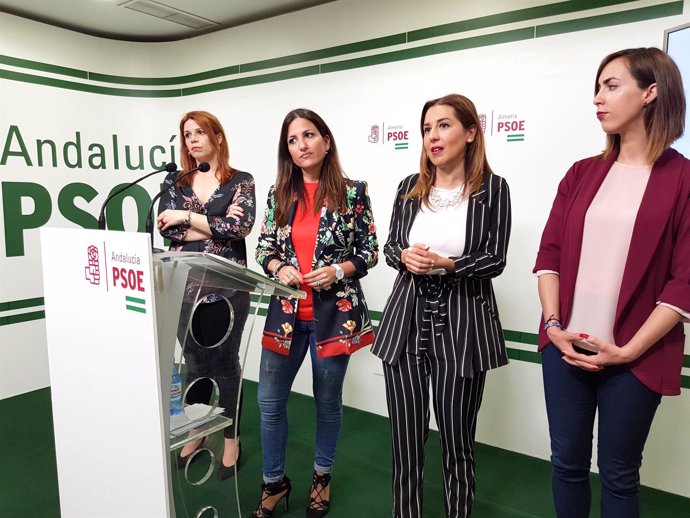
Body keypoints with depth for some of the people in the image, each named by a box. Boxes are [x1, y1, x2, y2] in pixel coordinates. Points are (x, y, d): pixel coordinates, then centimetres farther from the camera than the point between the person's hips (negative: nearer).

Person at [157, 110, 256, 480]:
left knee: (224, 363, 6)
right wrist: (216, 224, -13)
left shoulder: (240, 181, 0)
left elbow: (240, 227, -15)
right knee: (194, 363, 15)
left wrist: (187, 218, -12)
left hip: (226, 285, -3)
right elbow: (165, 227, -5)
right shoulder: (176, 182, 10)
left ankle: (231, 440, 24)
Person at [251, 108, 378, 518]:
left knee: (328, 401, 13)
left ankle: (322, 477, 37)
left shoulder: (352, 192, -4)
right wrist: (279, 268, -12)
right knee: (270, 402, 7)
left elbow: (370, 252, -1)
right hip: (286, 312, 3)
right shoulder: (279, 193, 4)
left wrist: (337, 271, -17)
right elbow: (264, 248, 8)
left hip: (335, 312, -2)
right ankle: (275, 482, 30)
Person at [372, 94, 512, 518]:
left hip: (461, 323, -3)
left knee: (458, 441, 10)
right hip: (407, 319, 3)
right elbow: (390, 247, 11)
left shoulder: (493, 188, -3)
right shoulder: (409, 188, 8)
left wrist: (447, 265, -20)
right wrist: (405, 257, -12)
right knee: (405, 437, 12)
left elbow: (495, 260, -5)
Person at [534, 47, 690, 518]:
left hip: (634, 356, -3)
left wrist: (629, 350, -14)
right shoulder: (582, 174, 8)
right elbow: (550, 253, 4)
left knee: (619, 474, 12)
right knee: (567, 461, 14)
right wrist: (552, 324, -7)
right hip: (565, 346, 4)